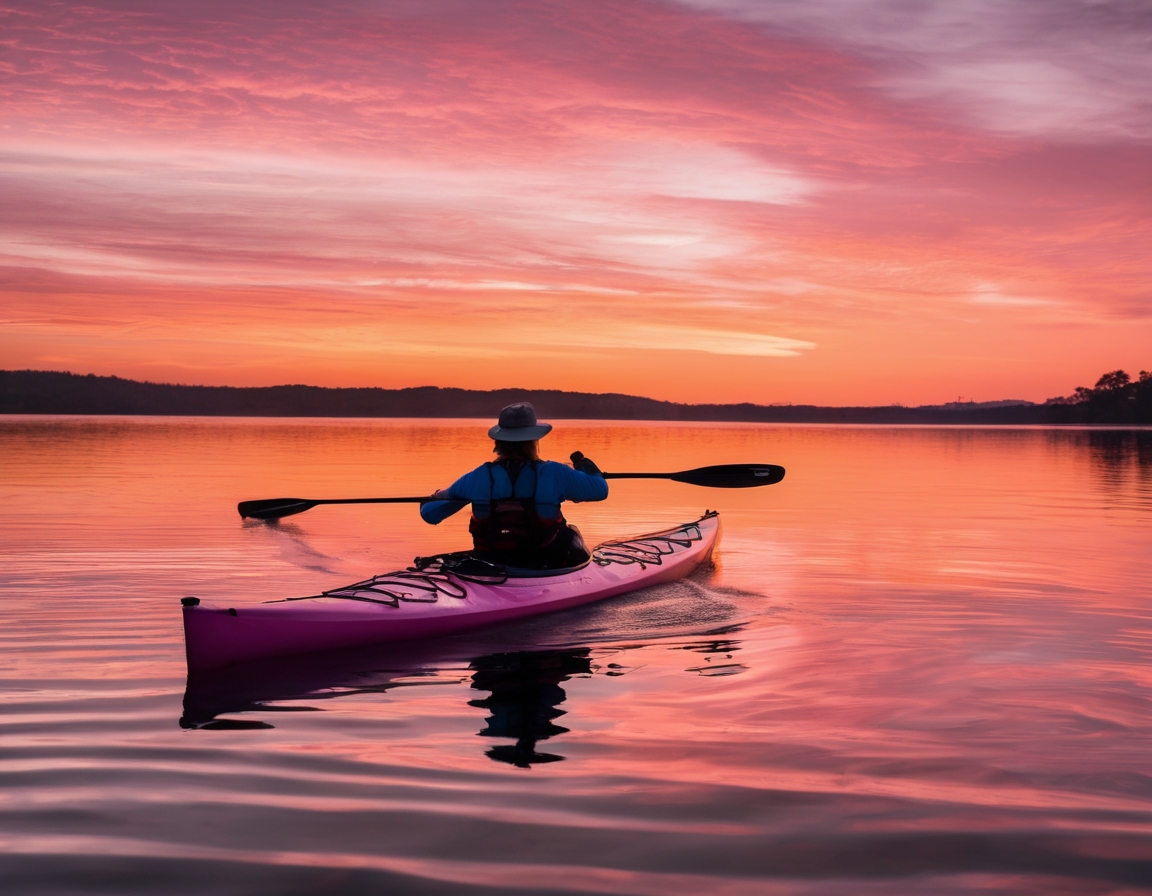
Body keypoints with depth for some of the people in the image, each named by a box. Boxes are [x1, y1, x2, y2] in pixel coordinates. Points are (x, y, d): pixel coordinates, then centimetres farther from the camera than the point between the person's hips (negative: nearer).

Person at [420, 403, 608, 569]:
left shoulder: (478, 477, -8)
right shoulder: (554, 474, -13)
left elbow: (429, 513, 0)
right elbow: (600, 489, -2)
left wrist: (436, 496, 24)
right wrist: (582, 463, 18)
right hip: (546, 569, -2)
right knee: (570, 534, 30)